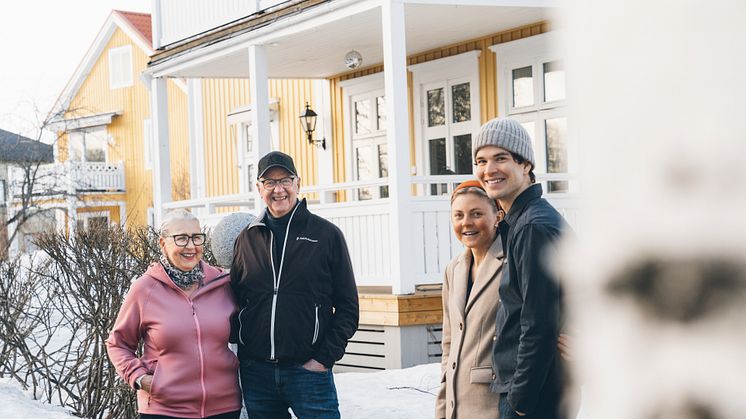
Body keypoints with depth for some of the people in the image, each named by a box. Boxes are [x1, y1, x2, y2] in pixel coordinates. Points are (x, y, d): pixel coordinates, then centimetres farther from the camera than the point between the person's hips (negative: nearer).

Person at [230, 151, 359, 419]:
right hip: (256, 373, 3)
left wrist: (325, 357, -8)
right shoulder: (247, 239, 10)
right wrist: (242, 351, 4)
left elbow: (347, 307, 1)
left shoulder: (326, 235, 2)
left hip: (309, 369, -3)